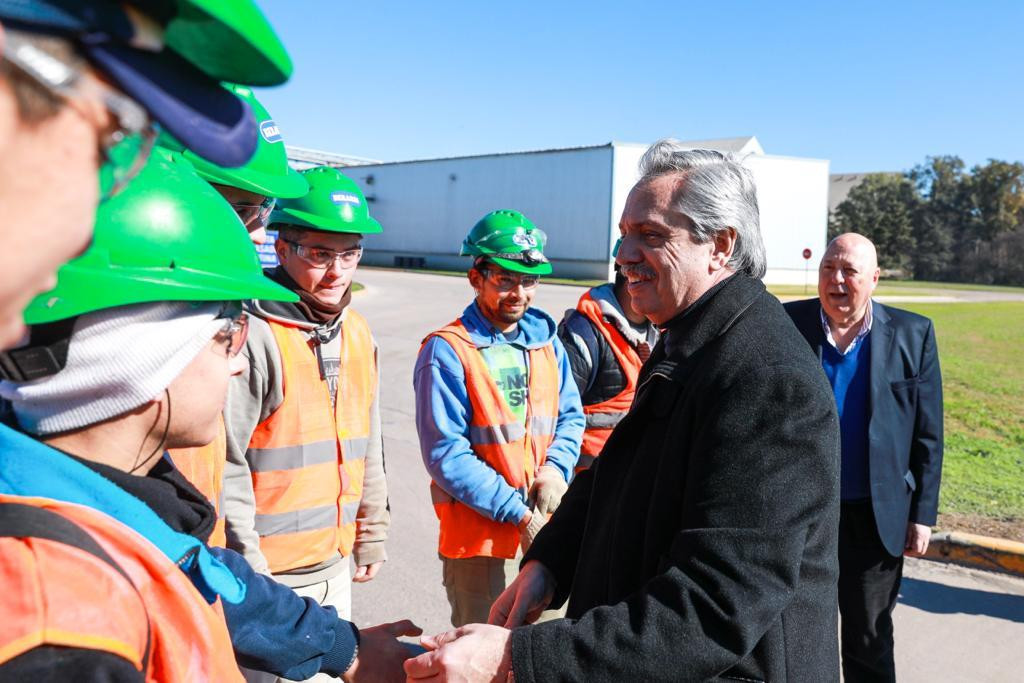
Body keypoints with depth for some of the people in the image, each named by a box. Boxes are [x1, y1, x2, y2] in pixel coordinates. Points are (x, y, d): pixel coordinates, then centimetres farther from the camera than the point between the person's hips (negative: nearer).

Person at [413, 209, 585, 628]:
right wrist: (518, 513, -18)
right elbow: (446, 455, -15)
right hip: (478, 530, -5)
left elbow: (570, 415, 12)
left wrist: (556, 469, -9)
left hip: (542, 518, 6)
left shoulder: (544, 337, 7)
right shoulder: (446, 351, -12)